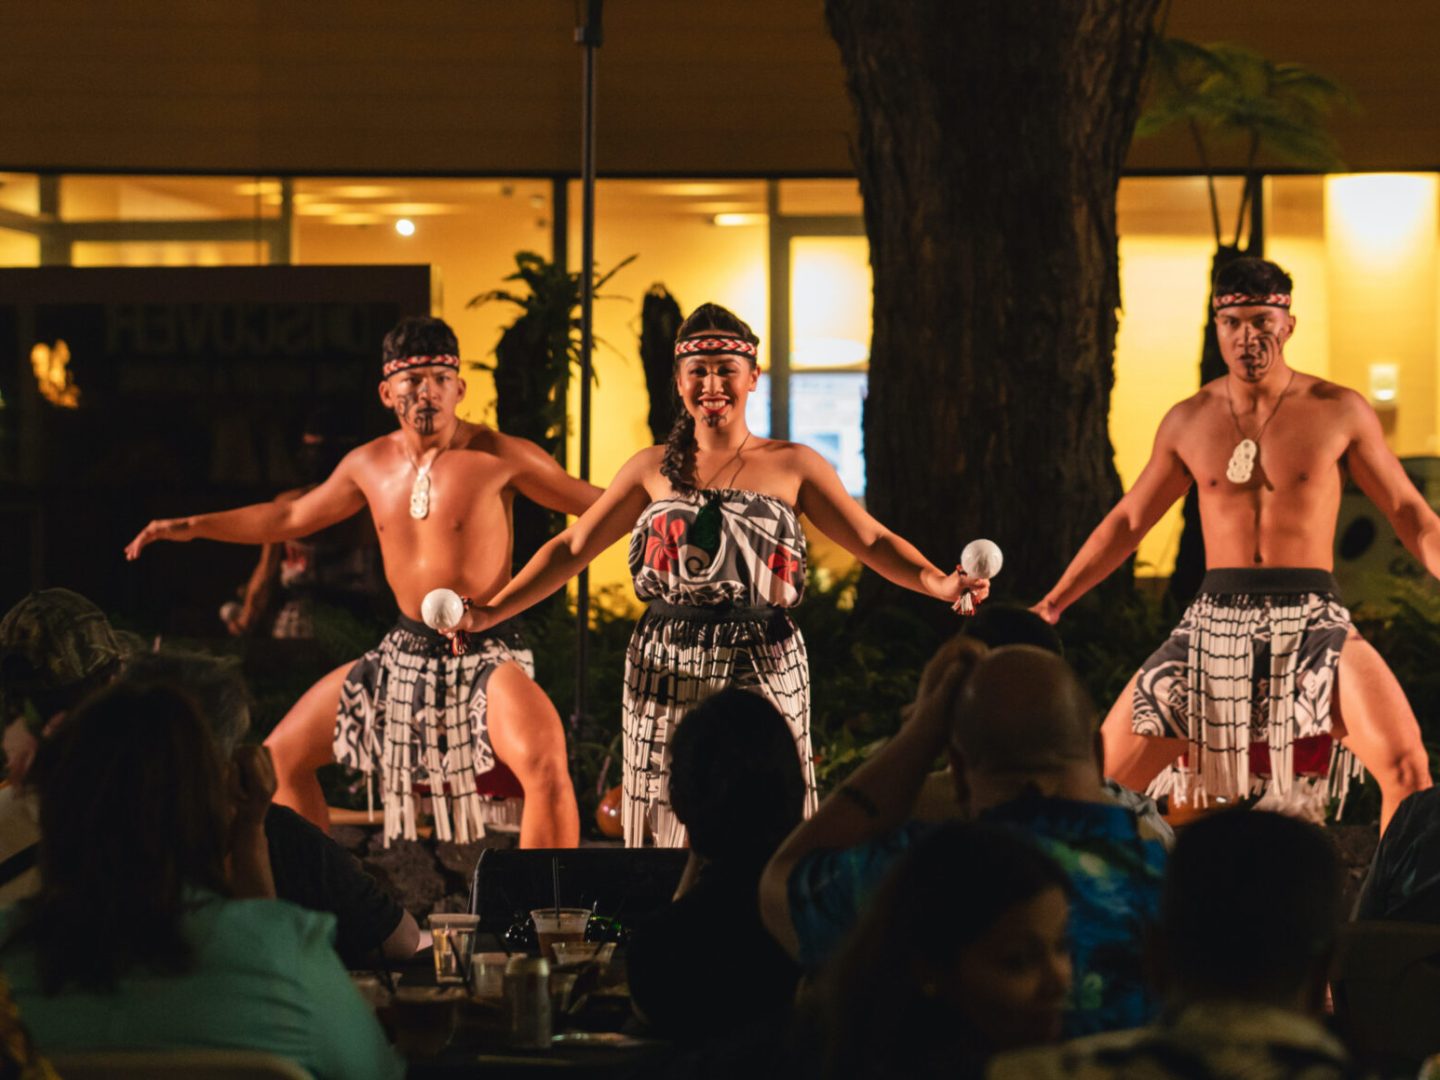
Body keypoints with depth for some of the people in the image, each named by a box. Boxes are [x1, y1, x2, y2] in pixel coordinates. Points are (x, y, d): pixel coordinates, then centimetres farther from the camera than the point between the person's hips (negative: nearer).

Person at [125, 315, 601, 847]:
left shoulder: (500, 457, -11)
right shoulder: (370, 464, 5)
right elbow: (294, 516, 22)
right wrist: (194, 526, 19)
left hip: (484, 656, -6)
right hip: (405, 654, 6)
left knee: (545, 766, -35)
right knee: (280, 755, 9)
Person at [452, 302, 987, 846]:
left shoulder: (792, 465, 6)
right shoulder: (654, 470, 10)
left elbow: (873, 540, 4)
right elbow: (572, 547, 11)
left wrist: (938, 582, -15)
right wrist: (489, 612, 2)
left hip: (760, 672, -2)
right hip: (668, 673, 2)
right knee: (677, 825, -1)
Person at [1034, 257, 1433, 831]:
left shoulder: (1338, 412, 0)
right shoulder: (1188, 423, 8)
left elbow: (1410, 514, 5)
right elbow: (1128, 519, 18)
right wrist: (1053, 602, 15)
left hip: (1311, 617, -3)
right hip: (1214, 620, 3)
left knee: (1405, 766, -26)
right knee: (1104, 772, -2)